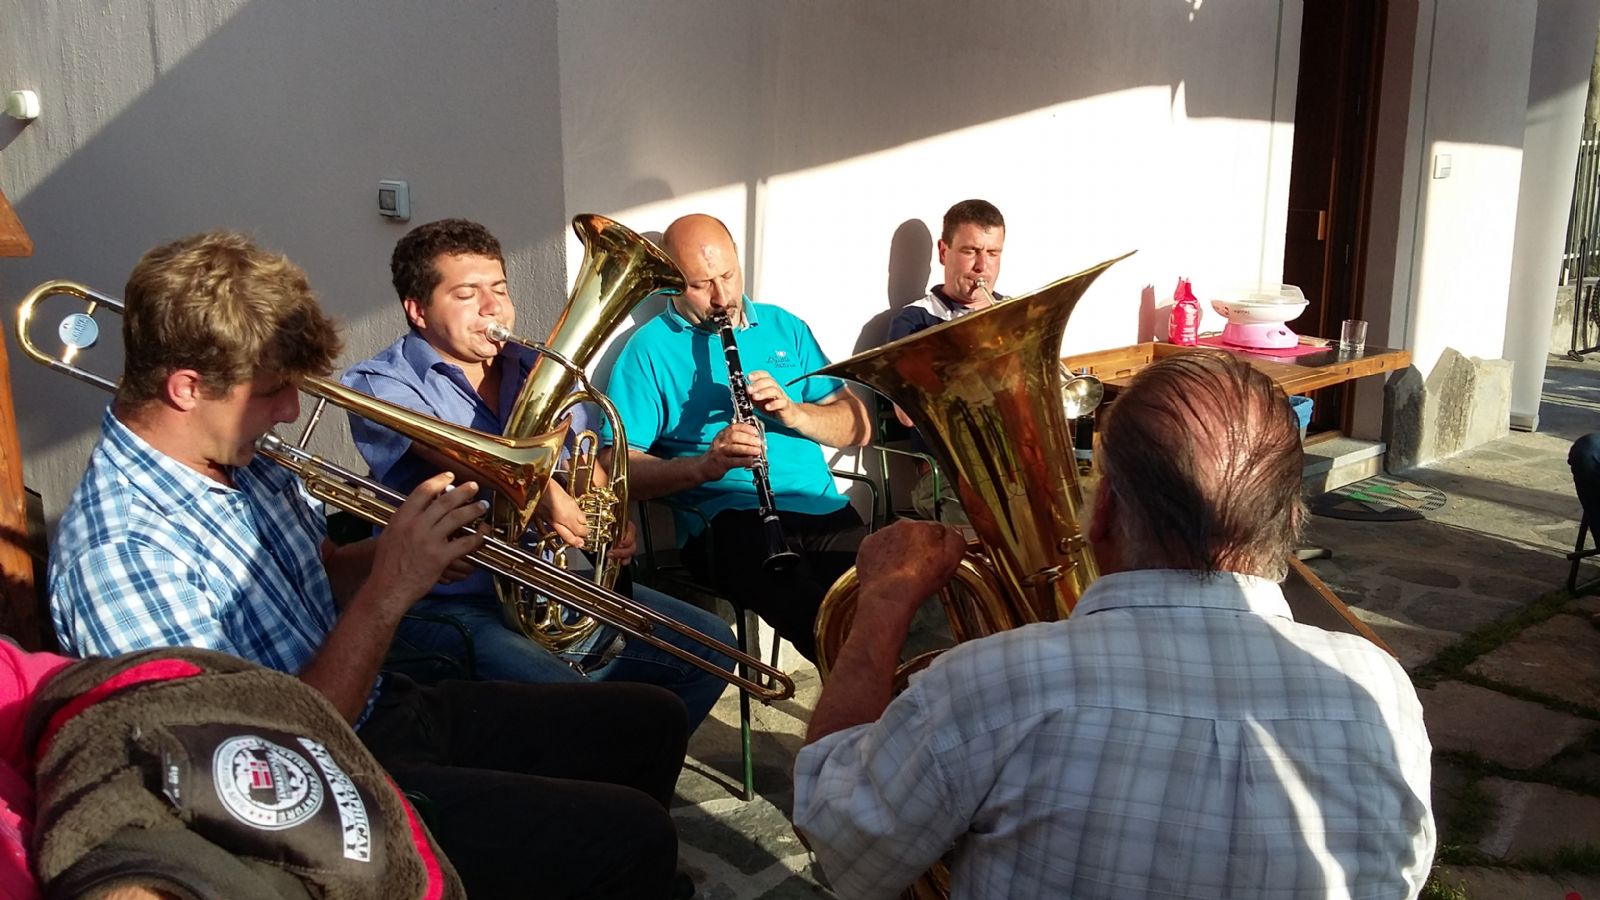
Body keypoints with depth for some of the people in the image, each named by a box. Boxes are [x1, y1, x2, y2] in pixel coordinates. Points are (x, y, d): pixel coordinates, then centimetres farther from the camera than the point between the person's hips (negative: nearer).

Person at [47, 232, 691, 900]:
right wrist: (388, 592, -26)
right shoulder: (117, 552, -25)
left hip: (392, 708, 9)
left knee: (652, 721, 12)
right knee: (632, 838, -18)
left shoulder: (241, 460, 1)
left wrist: (400, 552, -5)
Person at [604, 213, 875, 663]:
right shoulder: (650, 348, 8)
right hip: (726, 520, -4)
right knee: (819, 618, -36)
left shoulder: (784, 326, 20)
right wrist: (704, 465, -19)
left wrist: (793, 412, -4)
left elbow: (858, 426, 16)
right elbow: (621, 467, -2)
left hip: (822, 508, 4)